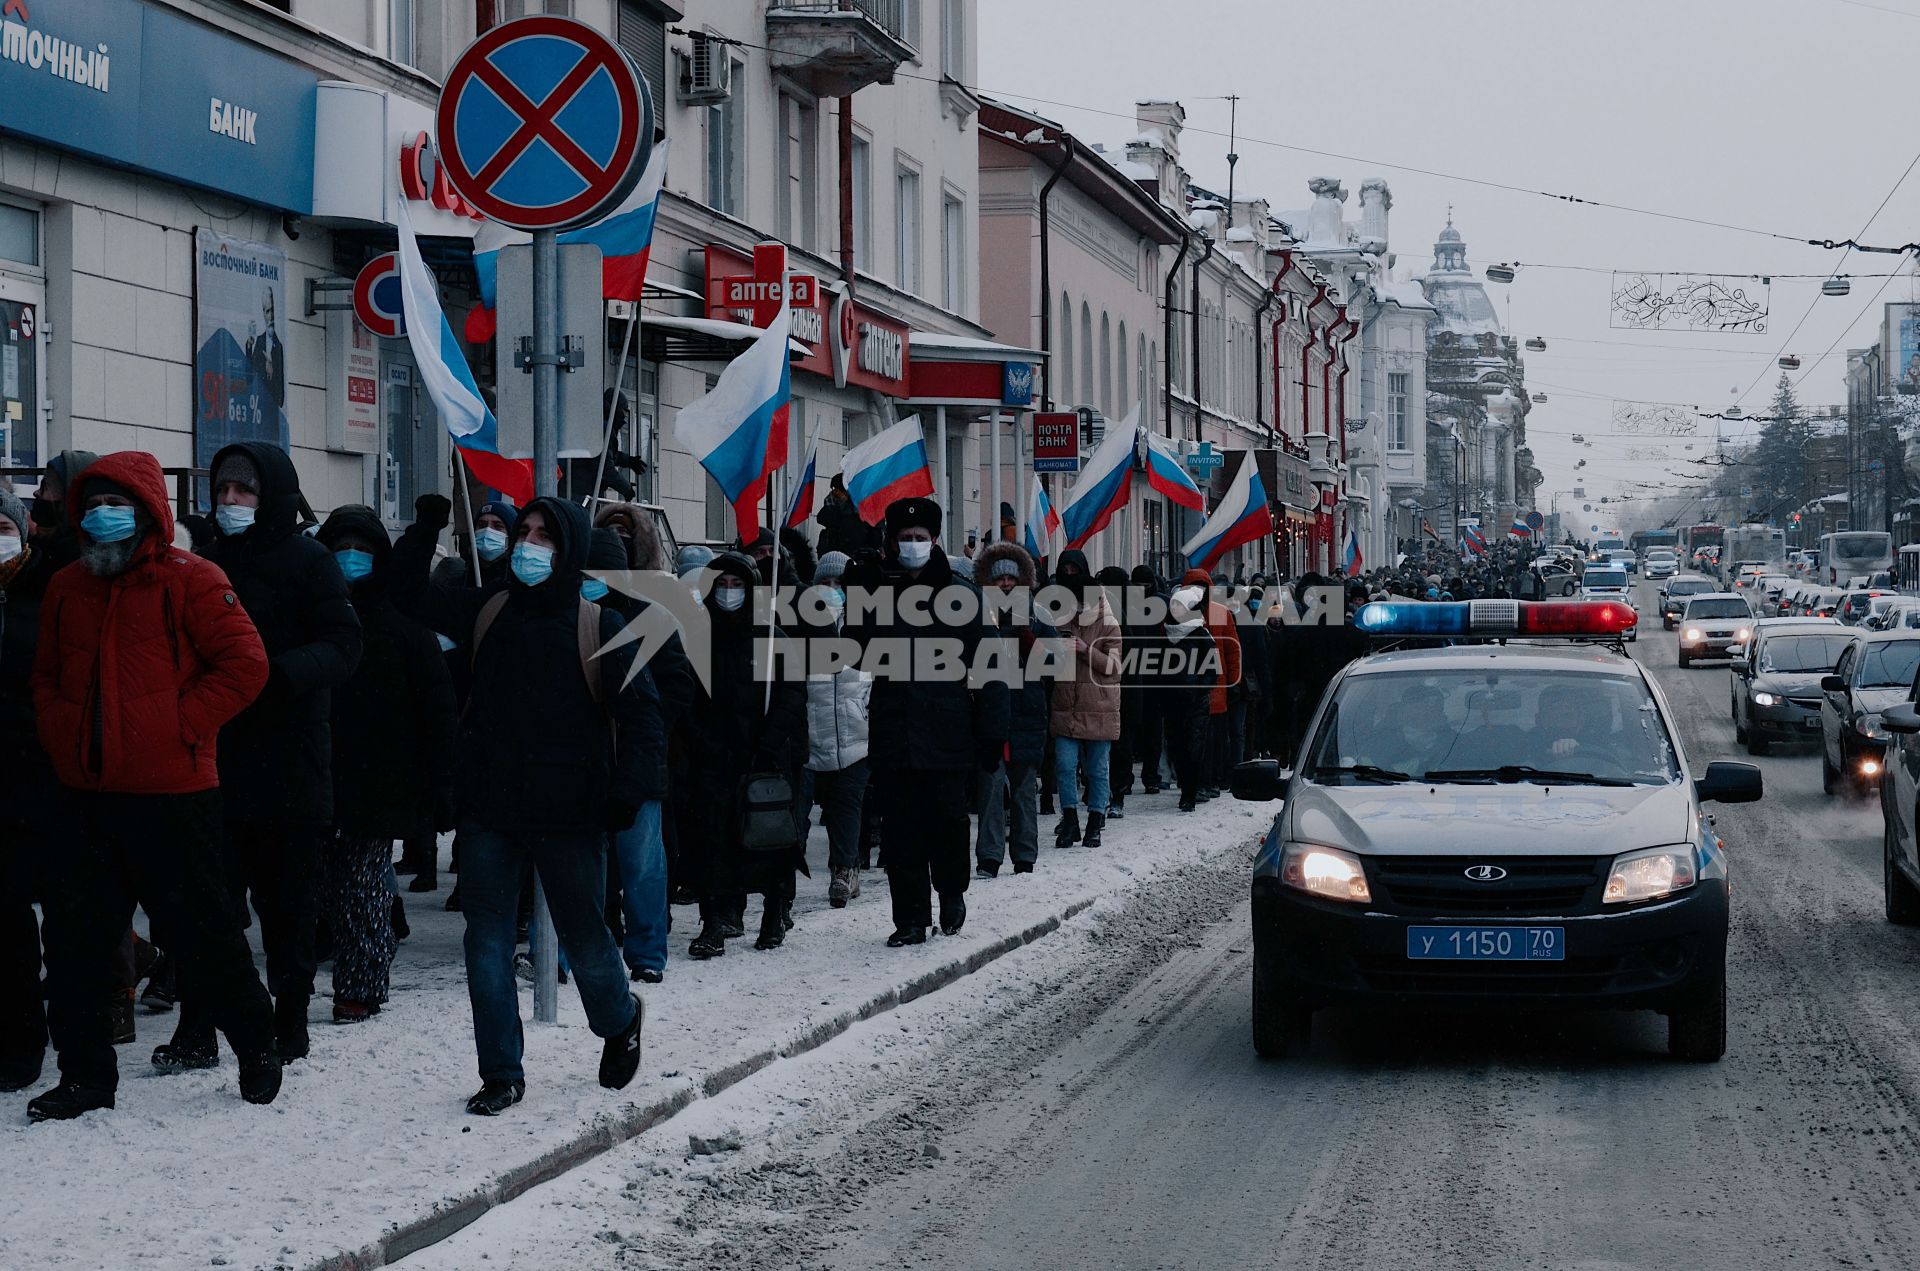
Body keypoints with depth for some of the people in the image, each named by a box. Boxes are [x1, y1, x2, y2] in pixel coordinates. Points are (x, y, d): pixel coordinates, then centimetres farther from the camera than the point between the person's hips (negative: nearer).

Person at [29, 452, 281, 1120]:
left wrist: (178, 726, -14)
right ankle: (84, 1073, 15)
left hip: (171, 795, -6)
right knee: (76, 937, 6)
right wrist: (59, 736, 5)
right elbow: (45, 677, 23)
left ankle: (256, 1047, 21)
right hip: (84, 795, 6)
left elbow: (243, 664, -11)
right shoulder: (66, 588, 13)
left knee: (202, 930, 3)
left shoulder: (189, 581, -6)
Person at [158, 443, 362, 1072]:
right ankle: (196, 1031, -1)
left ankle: (289, 1023, 16)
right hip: (217, 758, 4)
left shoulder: (308, 561, -3)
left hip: (288, 759, -4)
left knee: (287, 901, 5)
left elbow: (341, 645, -11)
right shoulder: (210, 562, 14)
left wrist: (280, 671, -28)